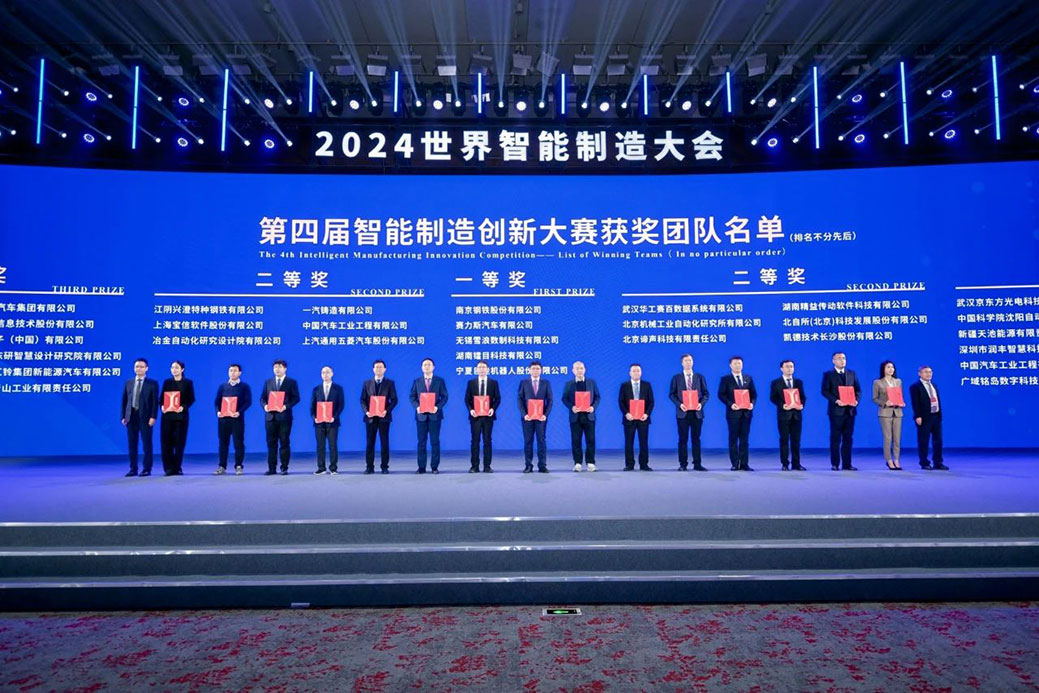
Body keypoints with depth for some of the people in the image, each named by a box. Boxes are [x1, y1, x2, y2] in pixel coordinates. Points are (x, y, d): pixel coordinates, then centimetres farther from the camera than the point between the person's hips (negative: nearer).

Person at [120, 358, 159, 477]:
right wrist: (123, 416, 4)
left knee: (146, 444, 0)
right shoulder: (128, 383, 13)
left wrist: (153, 417, -11)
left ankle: (147, 469, 7)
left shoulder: (152, 383, 2)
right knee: (132, 444, 6)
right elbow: (124, 400, 12)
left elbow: (155, 401, -3)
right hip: (131, 416, 3)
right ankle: (133, 469, 14)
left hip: (145, 417, -3)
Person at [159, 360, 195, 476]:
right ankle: (168, 468, 5)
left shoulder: (188, 383, 4)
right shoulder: (167, 382, 11)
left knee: (179, 442, 0)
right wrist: (162, 406, -11)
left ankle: (177, 468, 9)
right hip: (167, 415, 2)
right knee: (166, 442, -2)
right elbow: (162, 397, 8)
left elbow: (191, 399, 0)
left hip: (181, 415, -2)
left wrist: (183, 407, -16)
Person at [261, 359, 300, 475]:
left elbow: (296, 398, -2)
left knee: (284, 443, 0)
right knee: (271, 443, 4)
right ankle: (272, 468, 9)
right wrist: (265, 405, -9)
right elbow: (262, 398, 13)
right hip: (270, 416, 3)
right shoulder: (268, 382, 14)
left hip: (284, 416, -3)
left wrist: (286, 406, -17)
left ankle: (284, 468, 6)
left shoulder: (292, 382, 4)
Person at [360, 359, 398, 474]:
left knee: (384, 442, 1)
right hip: (370, 417, 2)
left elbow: (394, 400, 1)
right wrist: (366, 411, -9)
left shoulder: (390, 383, 5)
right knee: (369, 443, 3)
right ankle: (369, 467, 9)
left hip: (384, 417, -1)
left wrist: (387, 411, -14)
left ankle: (384, 467, 7)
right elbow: (363, 400, 7)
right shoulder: (367, 383, 10)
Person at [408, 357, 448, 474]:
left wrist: (437, 407, -15)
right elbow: (411, 396, 7)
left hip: (435, 414, -1)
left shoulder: (440, 381, 4)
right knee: (421, 442, 4)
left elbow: (444, 396, 1)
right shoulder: (417, 381, 9)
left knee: (435, 441, 2)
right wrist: (417, 406, -11)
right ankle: (421, 467, 9)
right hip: (421, 415, 1)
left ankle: (435, 467, 8)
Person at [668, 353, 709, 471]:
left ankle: (697, 464, 10)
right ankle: (683, 464, 7)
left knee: (696, 439, 5)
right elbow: (671, 394, 2)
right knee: (683, 439, 1)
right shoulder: (676, 378, 5)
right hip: (682, 412, -1)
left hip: (697, 412, 1)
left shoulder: (700, 377, 8)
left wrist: (701, 403, -10)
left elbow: (706, 393, 8)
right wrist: (679, 404, -13)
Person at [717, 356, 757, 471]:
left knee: (744, 439, 5)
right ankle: (735, 464, 6)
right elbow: (721, 394, -4)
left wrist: (752, 403, -7)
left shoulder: (748, 378, 12)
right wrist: (730, 404, -17)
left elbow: (754, 393, 12)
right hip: (733, 412, -3)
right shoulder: (725, 379, 1)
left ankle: (744, 464, 9)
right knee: (733, 439, 1)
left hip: (746, 412, 3)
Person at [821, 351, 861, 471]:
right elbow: (825, 391, -6)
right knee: (835, 438, 0)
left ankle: (847, 464, 11)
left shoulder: (852, 373, 13)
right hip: (836, 410, -4)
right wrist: (836, 401, -19)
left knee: (848, 438, 6)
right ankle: (835, 464, 7)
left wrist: (856, 400, -7)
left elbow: (858, 389, 12)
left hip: (850, 410, 4)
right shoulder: (828, 374, 1)